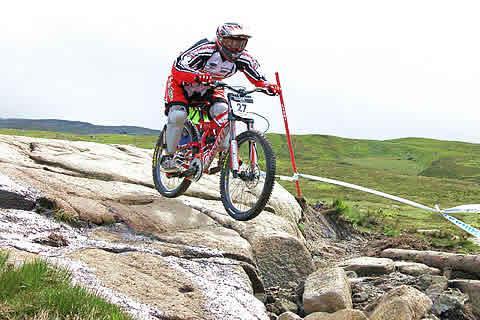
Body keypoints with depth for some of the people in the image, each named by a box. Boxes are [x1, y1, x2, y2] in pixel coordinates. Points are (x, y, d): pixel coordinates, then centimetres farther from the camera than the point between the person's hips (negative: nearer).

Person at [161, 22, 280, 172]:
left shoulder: (243, 58, -19)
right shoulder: (205, 49, -35)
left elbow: (258, 78, -10)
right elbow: (177, 67, -42)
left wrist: (268, 85, -34)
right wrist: (198, 76, -62)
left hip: (208, 89, 4)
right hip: (182, 85, -4)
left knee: (222, 111, -24)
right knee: (178, 114, -26)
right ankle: (168, 157, -8)